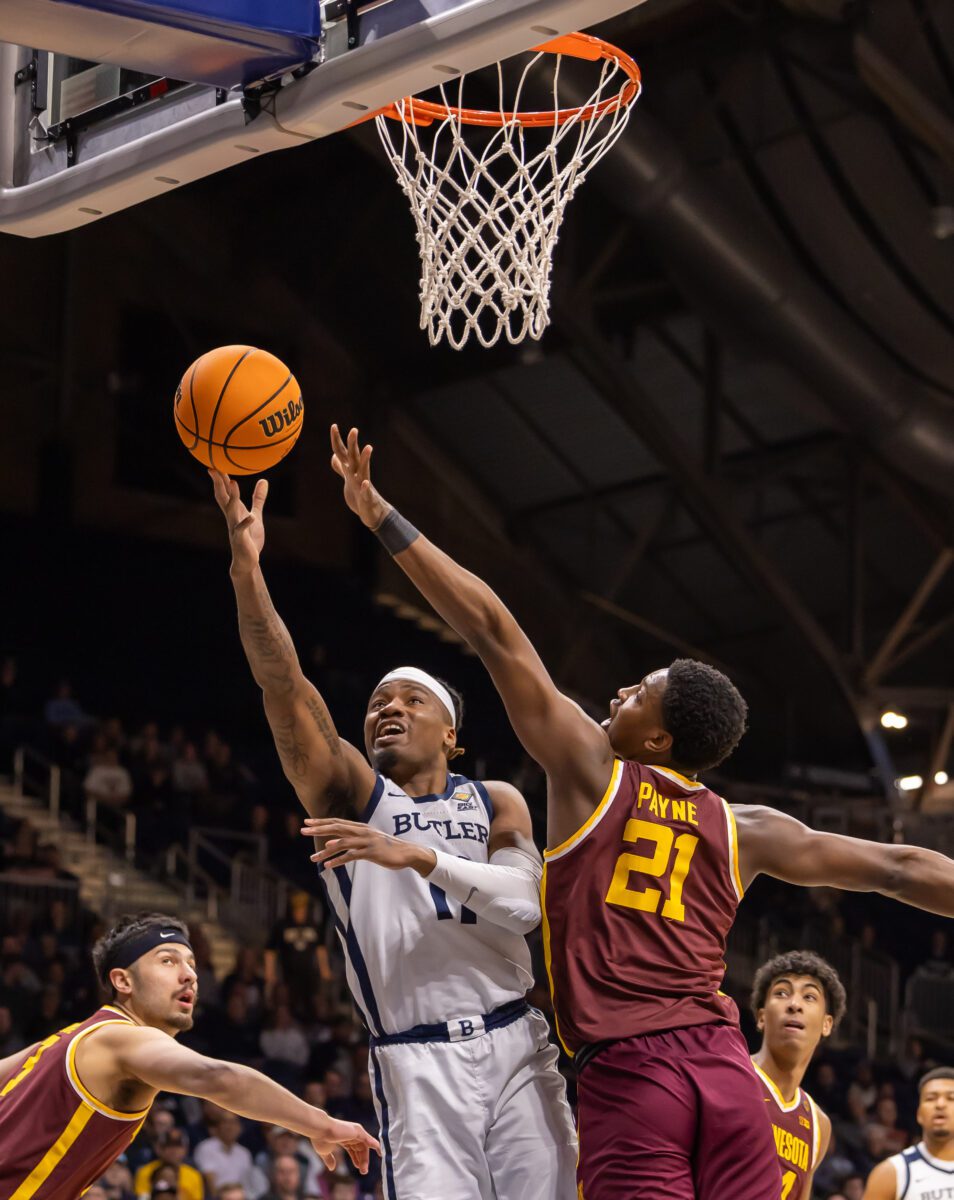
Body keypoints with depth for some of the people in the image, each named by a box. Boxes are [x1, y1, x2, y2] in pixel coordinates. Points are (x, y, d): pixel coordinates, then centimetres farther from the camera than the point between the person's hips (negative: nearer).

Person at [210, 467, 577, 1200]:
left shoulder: (497, 803, 11)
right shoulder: (348, 793, 5)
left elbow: (524, 903, -8)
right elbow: (284, 685, -9)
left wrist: (418, 856, -21)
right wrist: (246, 568, -22)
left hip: (514, 1049, 2)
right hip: (417, 1066, -2)